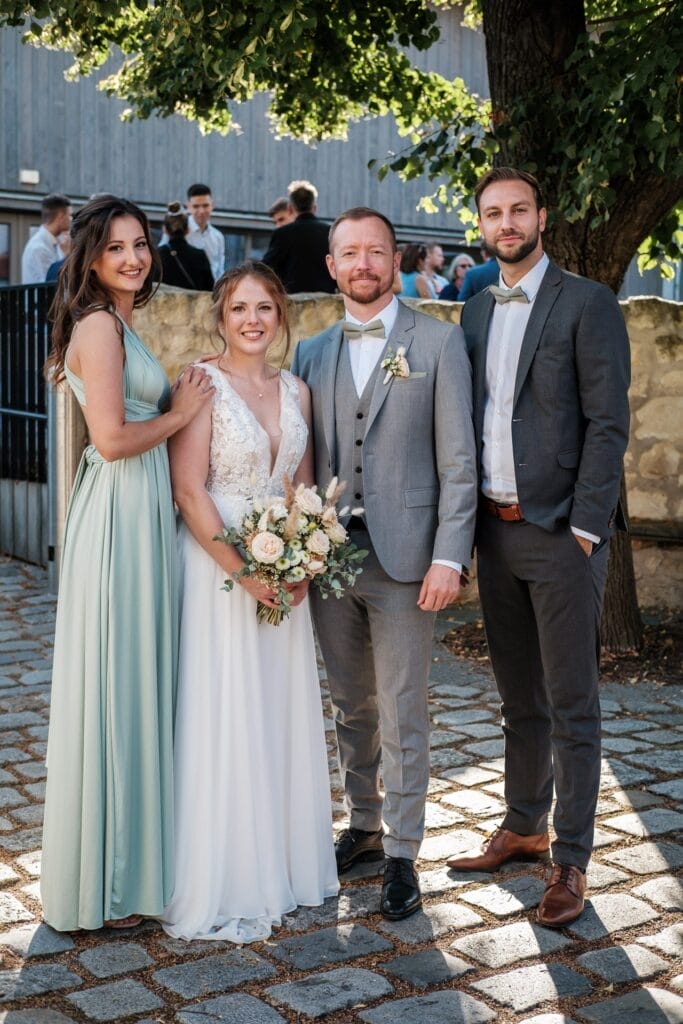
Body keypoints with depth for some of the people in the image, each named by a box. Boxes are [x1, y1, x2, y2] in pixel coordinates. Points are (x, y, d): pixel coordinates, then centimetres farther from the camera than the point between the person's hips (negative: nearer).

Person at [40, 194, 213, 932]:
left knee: (137, 685, 15)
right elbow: (112, 439, -20)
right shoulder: (99, 324, -12)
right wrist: (181, 413, -7)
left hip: (143, 514, 10)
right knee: (112, 688, -1)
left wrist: (179, 399, 4)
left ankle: (129, 858, 29)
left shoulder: (117, 324, 17)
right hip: (118, 518, -10)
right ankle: (99, 884, 11)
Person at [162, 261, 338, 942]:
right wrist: (244, 570, -16)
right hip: (218, 568, -6)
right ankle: (224, 886, 11)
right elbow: (188, 489, -13)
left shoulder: (296, 391, 10)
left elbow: (305, 487, 13)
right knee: (222, 717, -1)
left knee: (282, 715, 12)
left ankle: (282, 864, 27)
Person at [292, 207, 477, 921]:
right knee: (351, 708, 16)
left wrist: (450, 558, -13)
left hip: (403, 558, -4)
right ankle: (363, 825, 32)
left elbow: (458, 460, -5)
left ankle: (401, 854, 14)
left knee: (402, 715, 2)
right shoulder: (311, 353, 12)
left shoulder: (439, 342, 0)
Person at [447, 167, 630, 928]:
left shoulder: (586, 303, -5)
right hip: (496, 530, 6)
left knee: (571, 705, 1)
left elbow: (608, 422, -11)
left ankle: (571, 860, 11)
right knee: (519, 699, 17)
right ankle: (523, 827, 31)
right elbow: (471, 416, 14)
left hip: (561, 532, -6)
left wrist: (584, 528, -16)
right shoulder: (476, 310, 13)